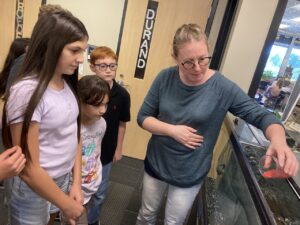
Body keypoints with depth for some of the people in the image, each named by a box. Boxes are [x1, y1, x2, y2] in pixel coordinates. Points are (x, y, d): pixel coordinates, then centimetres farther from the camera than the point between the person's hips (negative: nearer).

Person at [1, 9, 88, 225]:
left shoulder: (68, 84, -2)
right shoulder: (27, 91, -24)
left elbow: (74, 135, 4)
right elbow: (28, 170, -22)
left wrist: (77, 182, 0)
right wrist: (67, 204, -11)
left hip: (64, 180, 6)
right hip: (34, 190, -6)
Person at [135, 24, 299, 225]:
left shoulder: (223, 88, -20)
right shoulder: (165, 78, -13)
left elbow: (262, 116, -15)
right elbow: (143, 117, -7)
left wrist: (278, 140, -36)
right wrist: (172, 130, -24)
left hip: (189, 175, -2)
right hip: (156, 164, 2)